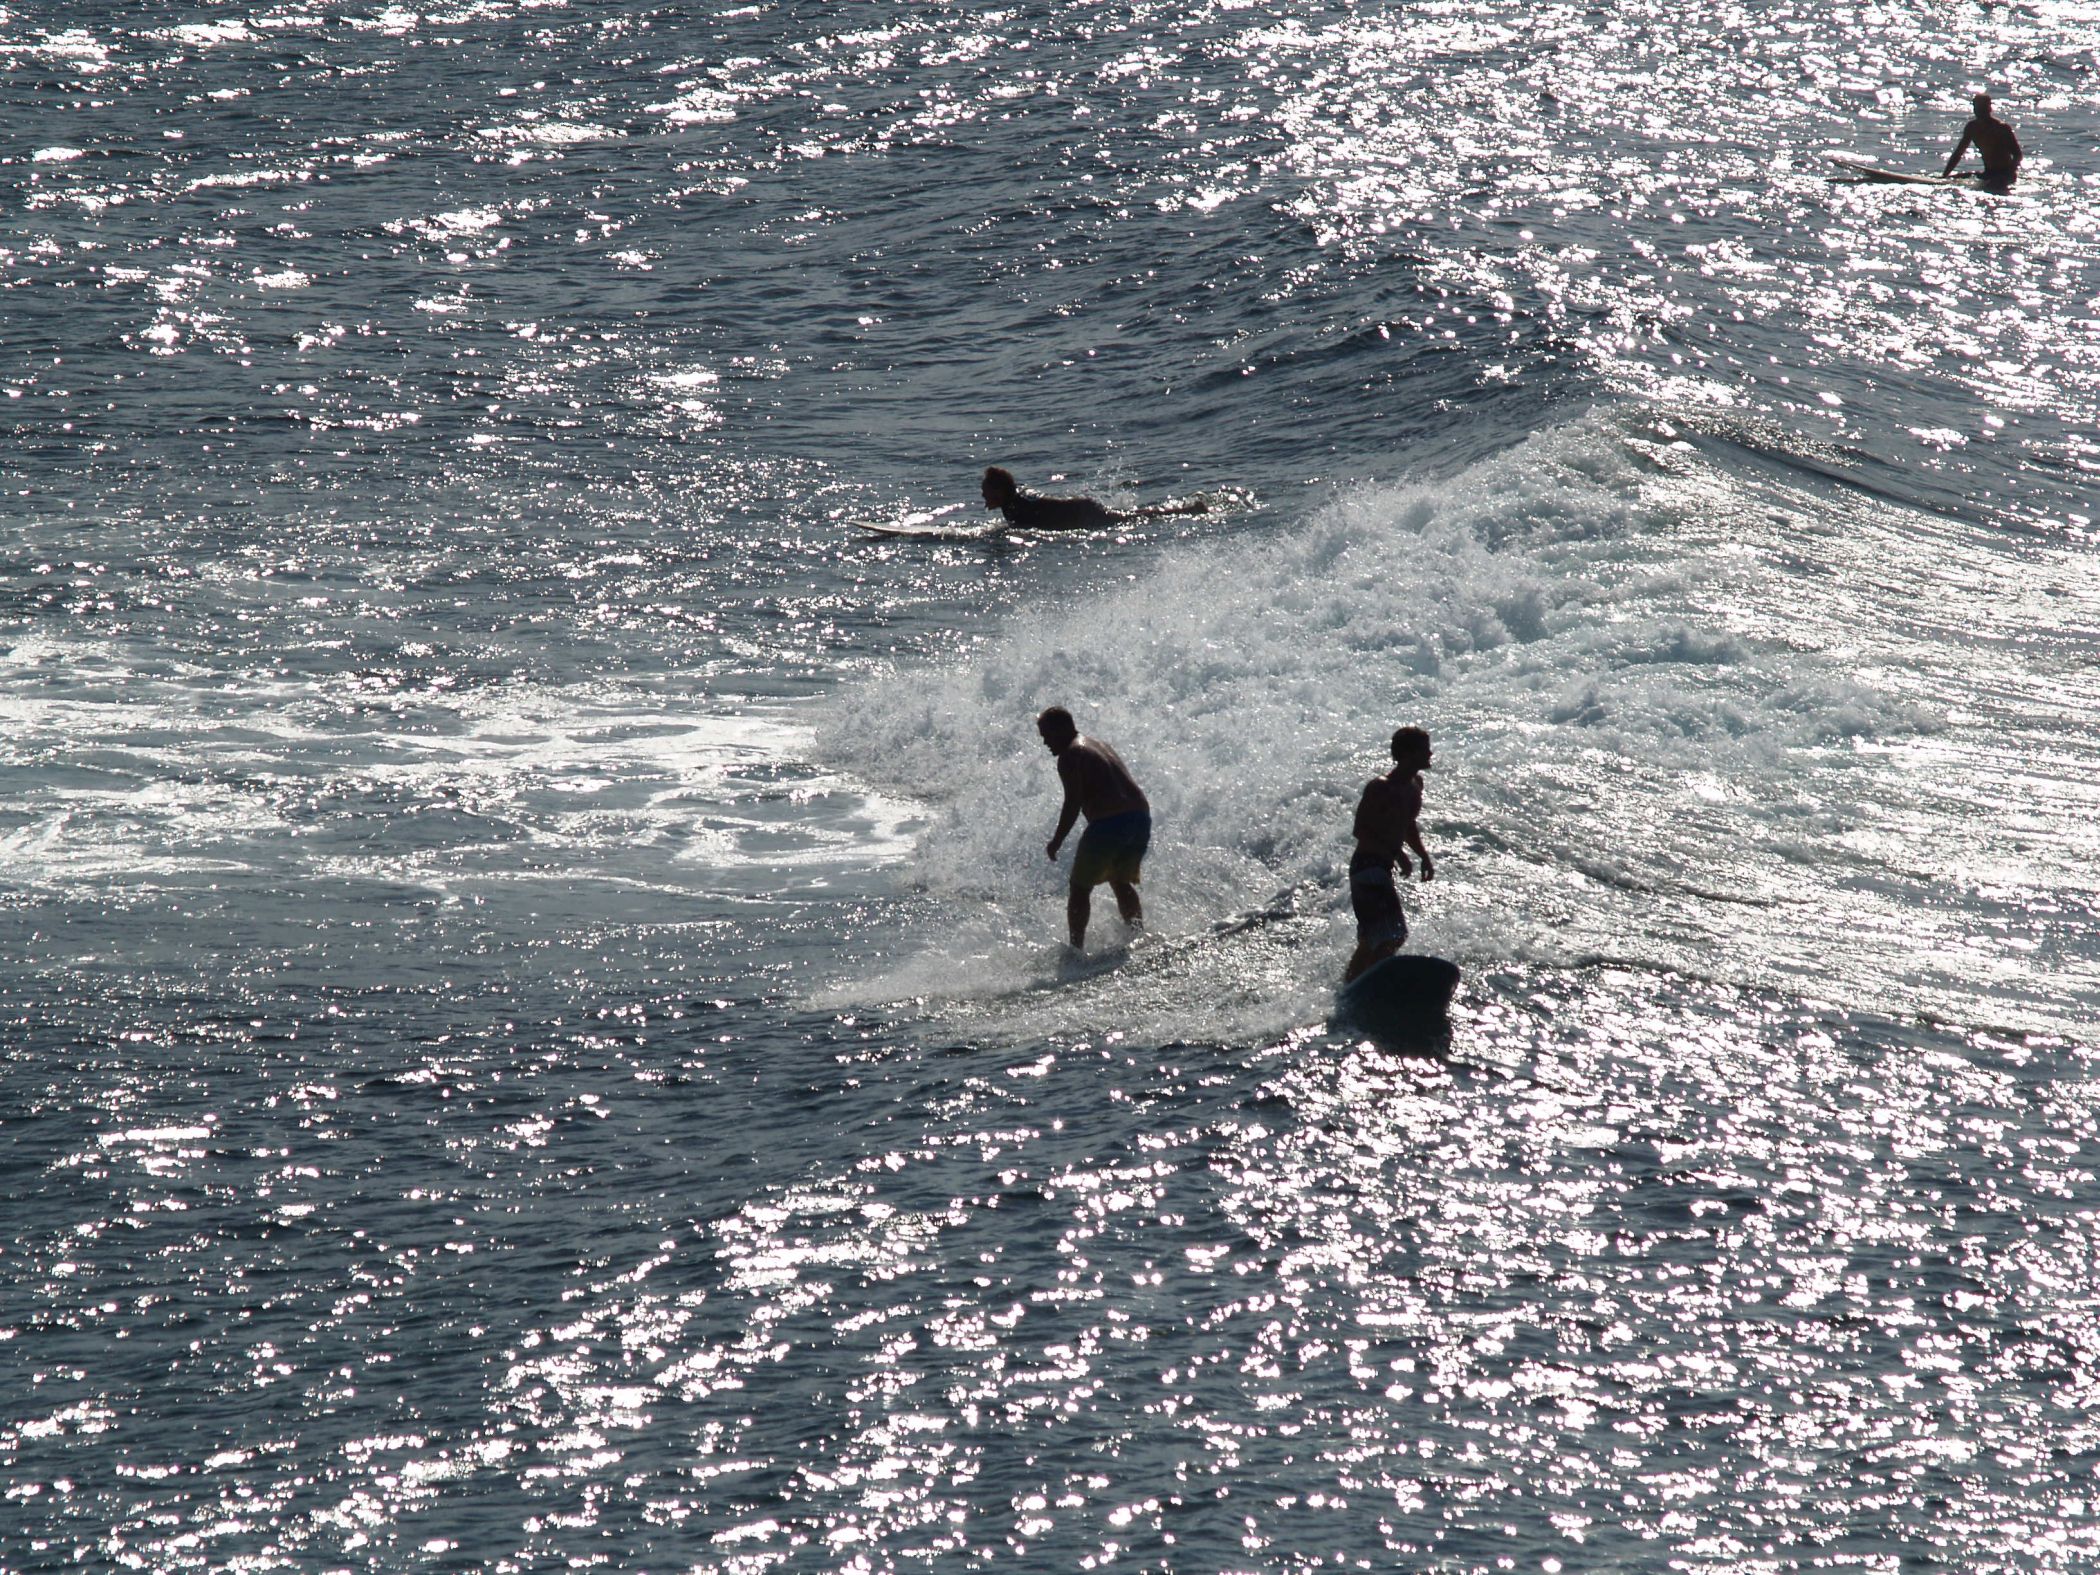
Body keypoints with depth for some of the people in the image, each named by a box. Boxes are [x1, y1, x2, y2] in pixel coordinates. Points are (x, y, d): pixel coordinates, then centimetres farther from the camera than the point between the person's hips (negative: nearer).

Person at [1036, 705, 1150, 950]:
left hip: (1109, 822, -8)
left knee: (1081, 886, 4)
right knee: (1121, 882, 26)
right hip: (1141, 818, 8)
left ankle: (1076, 946, -2)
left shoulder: (1069, 757, -3)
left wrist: (1057, 842, -5)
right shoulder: (1099, 746, 24)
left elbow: (1073, 803, -12)